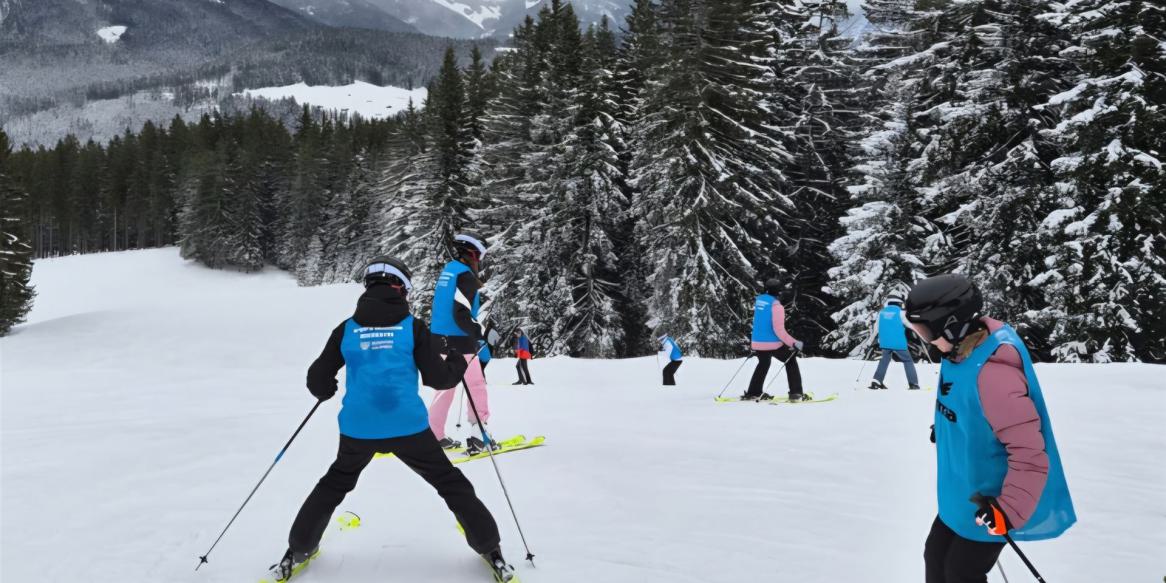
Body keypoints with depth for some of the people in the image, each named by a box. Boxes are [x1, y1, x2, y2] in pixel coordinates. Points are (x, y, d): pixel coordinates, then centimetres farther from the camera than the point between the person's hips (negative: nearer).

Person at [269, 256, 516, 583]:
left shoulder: (347, 329, 3)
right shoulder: (413, 327, -3)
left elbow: (318, 379, 7)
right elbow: (438, 378, -3)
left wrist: (326, 391, 30)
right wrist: (460, 365, 17)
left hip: (358, 429, 2)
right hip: (407, 427, -2)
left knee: (334, 485, 27)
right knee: (451, 484, 13)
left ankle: (298, 550, 30)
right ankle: (489, 548, 13)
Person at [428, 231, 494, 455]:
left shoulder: (447, 270, 11)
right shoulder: (466, 276, -15)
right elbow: (461, 314, -22)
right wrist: (481, 332, -17)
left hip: (439, 338, 8)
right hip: (458, 342, -8)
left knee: (445, 387, 17)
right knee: (476, 387, 0)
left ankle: (434, 435, 18)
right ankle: (478, 437, -1)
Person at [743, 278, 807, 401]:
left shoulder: (758, 300, 4)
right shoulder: (776, 306, -17)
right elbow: (779, 330, -21)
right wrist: (794, 343, -16)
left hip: (757, 343, 6)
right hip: (773, 344, -6)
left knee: (763, 364, 30)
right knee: (791, 362, 14)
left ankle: (753, 393, 32)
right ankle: (796, 393, 9)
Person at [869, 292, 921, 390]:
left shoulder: (882, 312, 6)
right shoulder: (900, 312, -6)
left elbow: (876, 327, 13)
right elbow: (910, 324, 1)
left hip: (885, 342, 4)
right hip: (898, 343, -4)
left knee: (885, 360, 17)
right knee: (908, 361, 8)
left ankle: (877, 381, 4)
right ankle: (913, 384, 3)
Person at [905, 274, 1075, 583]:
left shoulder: (992, 371, -34)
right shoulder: (963, 349, -6)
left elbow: (1029, 453, -31)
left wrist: (1008, 512, -30)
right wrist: (943, 428, 29)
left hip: (988, 502, -8)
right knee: (935, 557, 19)